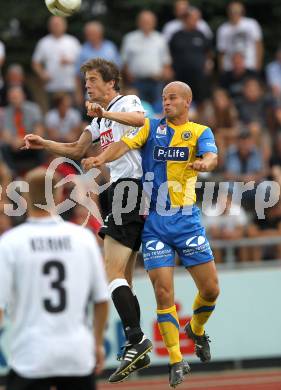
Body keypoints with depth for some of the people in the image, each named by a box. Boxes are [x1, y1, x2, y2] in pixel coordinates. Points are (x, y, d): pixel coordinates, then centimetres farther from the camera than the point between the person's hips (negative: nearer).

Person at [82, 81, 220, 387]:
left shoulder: (200, 132, 3)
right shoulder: (151, 127, 5)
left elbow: (211, 156, -17)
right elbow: (126, 143, -12)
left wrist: (204, 162, -41)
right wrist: (102, 157, -33)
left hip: (187, 219, 1)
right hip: (154, 221, -1)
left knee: (210, 289, 3)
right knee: (163, 291, -7)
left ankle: (196, 328, 35)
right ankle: (176, 361, 2)